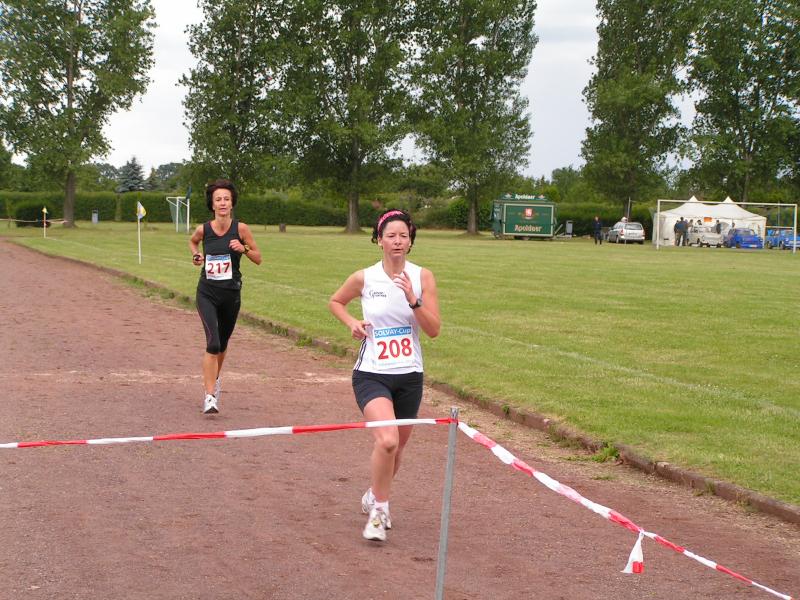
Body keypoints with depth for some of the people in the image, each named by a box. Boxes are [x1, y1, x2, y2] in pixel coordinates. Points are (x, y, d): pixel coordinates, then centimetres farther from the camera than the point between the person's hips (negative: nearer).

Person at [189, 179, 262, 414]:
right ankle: (210, 395, -16)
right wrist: (196, 255, 0)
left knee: (222, 343, 19)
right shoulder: (203, 229, -6)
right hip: (207, 293, -1)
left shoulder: (240, 228, -8)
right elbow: (192, 241, 19)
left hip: (231, 293, 2)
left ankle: (214, 379, 46)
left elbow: (258, 258, 0)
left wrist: (244, 248, -18)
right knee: (213, 342, -19)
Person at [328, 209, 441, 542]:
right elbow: (335, 301, 16)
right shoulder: (364, 278, -4)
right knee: (387, 440, -24)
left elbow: (434, 330, -6)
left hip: (409, 376, 3)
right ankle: (378, 511, -5)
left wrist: (413, 299, -20)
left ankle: (375, 497, 43)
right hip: (371, 374, -3)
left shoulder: (422, 277, -2)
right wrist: (351, 322, -3)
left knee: (397, 446, 14)